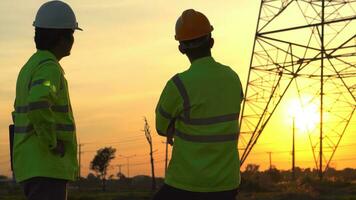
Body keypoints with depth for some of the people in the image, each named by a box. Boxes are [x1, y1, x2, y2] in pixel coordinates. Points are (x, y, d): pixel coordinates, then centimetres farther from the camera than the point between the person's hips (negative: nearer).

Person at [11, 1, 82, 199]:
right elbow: (38, 106, -32)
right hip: (46, 167, -10)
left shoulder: (31, 66, 18)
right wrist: (52, 144, -20)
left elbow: (22, 113, 28)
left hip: (32, 165, 10)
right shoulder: (49, 68, -14)